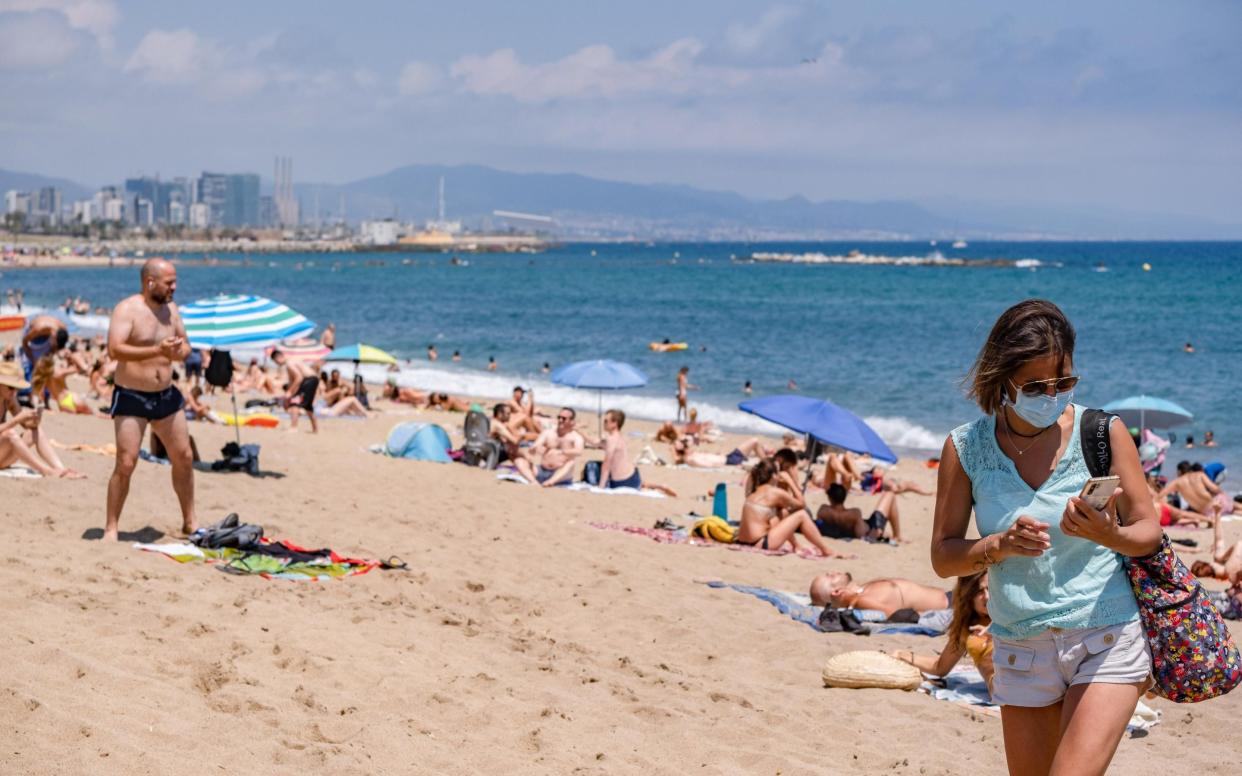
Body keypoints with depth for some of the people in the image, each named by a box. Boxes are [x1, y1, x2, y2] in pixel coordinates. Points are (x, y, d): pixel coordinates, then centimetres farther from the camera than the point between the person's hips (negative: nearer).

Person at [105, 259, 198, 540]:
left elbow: (185, 343, 17)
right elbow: (115, 349, -26)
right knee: (126, 464, -10)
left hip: (166, 395, 7)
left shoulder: (170, 309, 8)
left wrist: (181, 351, -8)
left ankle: (190, 522, 23)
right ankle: (111, 528, -1)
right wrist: (157, 350, -34)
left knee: (184, 458, 10)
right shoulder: (127, 310, -14)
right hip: (131, 397, -7)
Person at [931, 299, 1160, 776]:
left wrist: (1108, 535, -24)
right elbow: (943, 556, 0)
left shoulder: (1103, 432, -6)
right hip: (1021, 649, 3)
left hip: (1107, 640, -3)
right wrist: (1000, 545, -19)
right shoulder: (966, 447, -2)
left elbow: (1149, 534, -2)